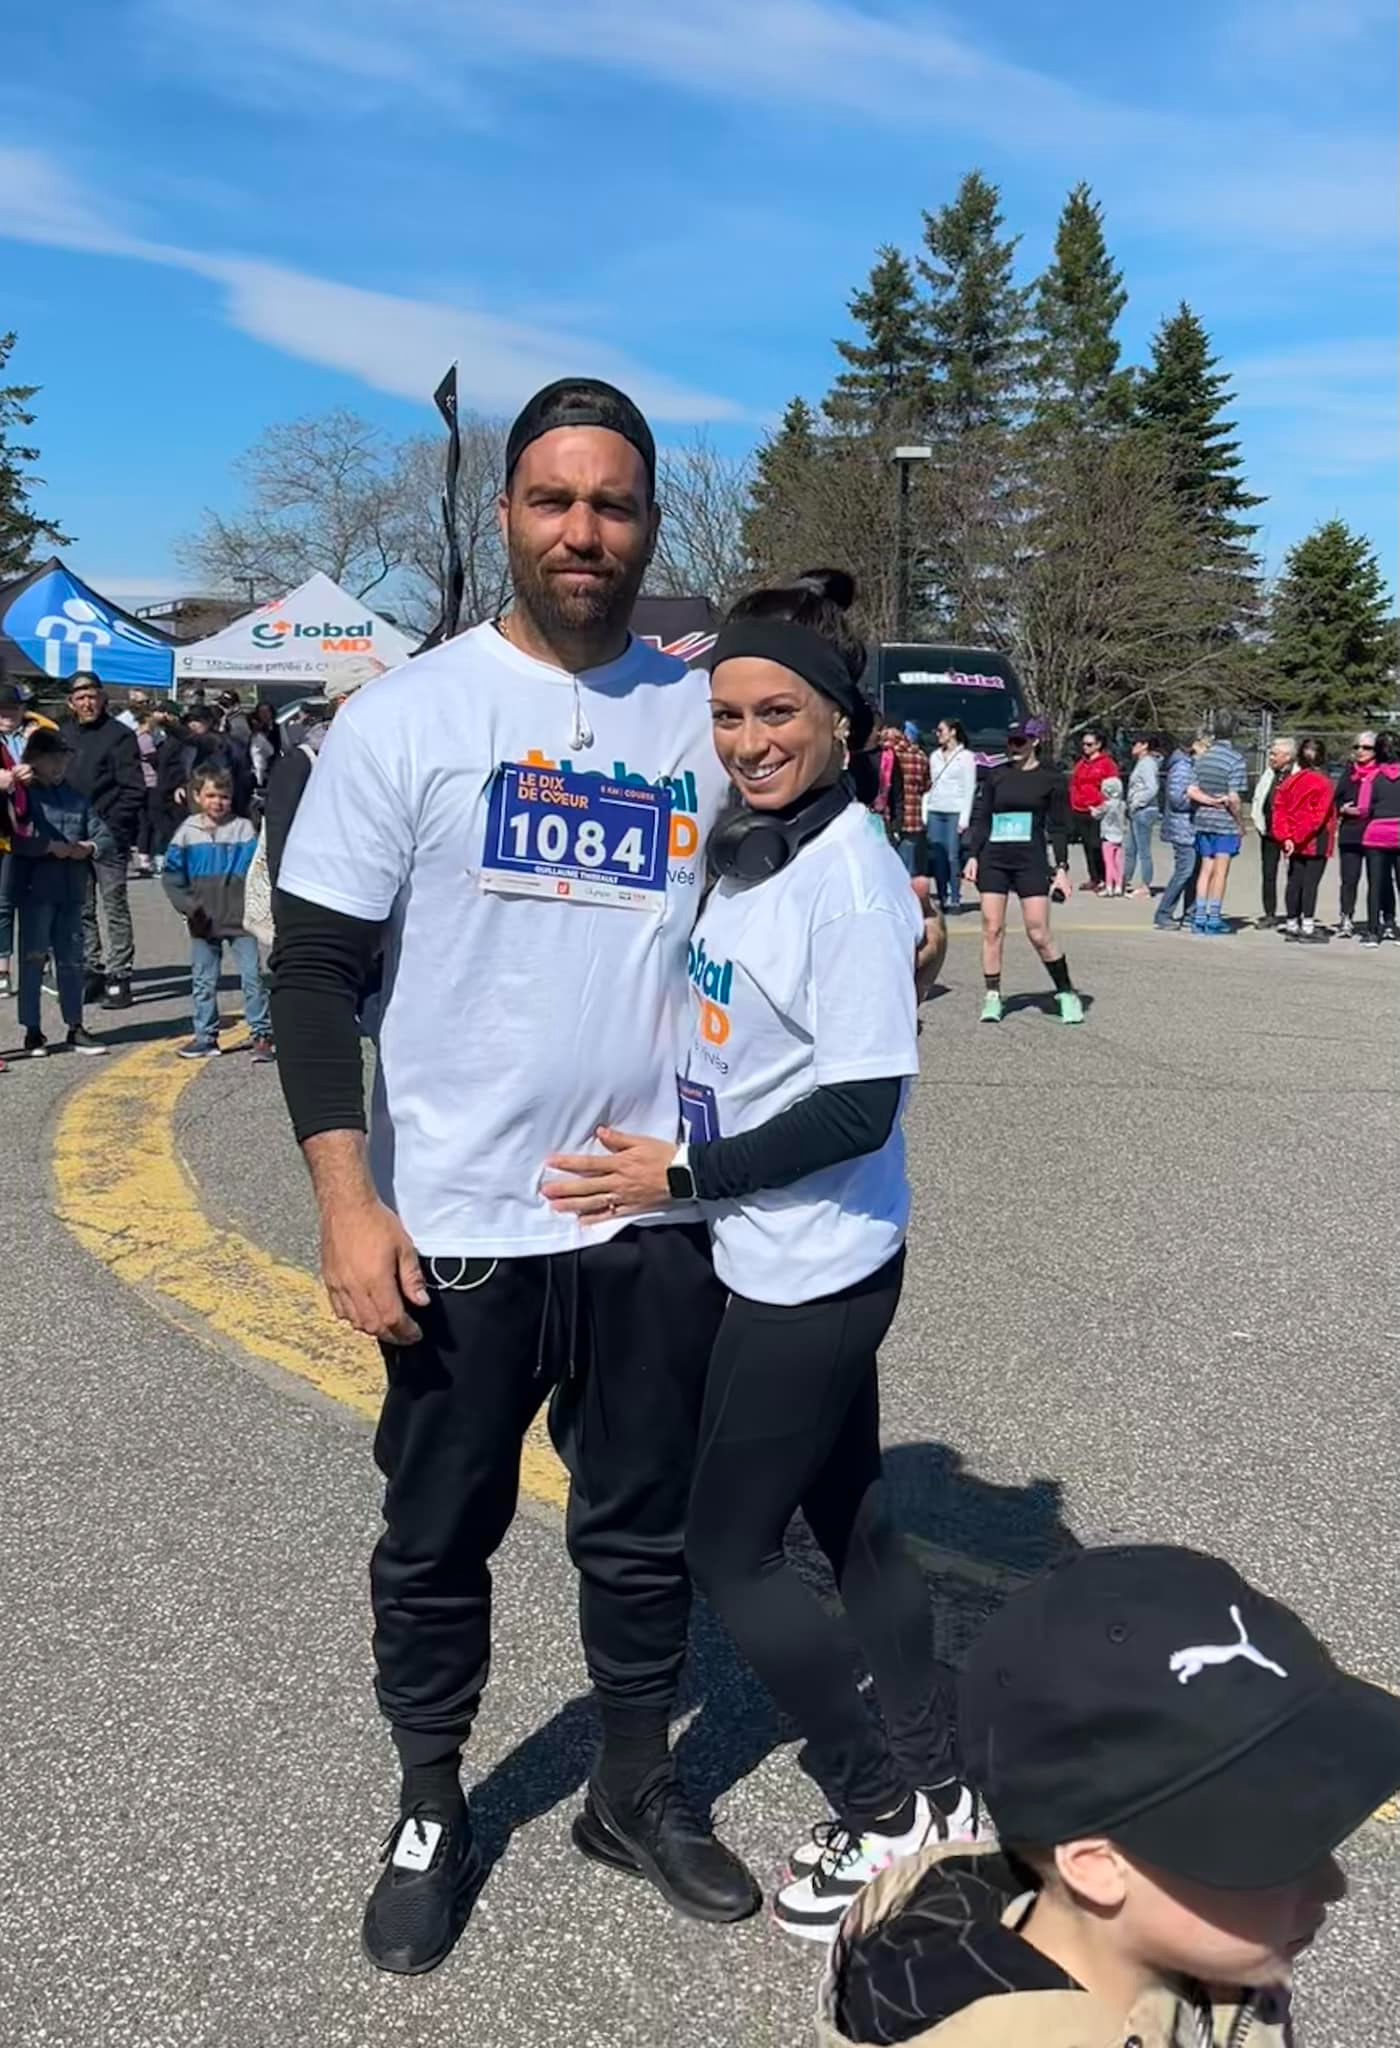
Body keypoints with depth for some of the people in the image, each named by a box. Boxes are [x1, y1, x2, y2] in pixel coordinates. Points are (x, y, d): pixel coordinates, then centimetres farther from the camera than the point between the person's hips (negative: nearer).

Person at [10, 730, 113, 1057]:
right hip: (35, 889, -4)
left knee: (72, 959, 10)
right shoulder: (23, 794, -1)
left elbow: (106, 839, 10)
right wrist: (51, 846, -18)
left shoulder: (75, 796, 13)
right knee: (33, 958, 0)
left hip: (72, 890, 4)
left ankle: (75, 1027, 18)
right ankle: (32, 1031, 8)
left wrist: (89, 848, -9)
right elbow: (14, 838, -15)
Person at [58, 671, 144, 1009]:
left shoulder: (119, 734, -4)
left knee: (114, 907, -1)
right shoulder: (63, 734, 11)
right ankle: (92, 970, 20)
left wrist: (113, 828, -14)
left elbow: (133, 789, -7)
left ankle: (119, 977, 2)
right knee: (82, 910, 11)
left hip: (109, 837, -5)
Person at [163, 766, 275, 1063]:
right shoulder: (188, 832, 4)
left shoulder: (244, 829, 0)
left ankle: (262, 1035, 1)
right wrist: (188, 906, -6)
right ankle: (206, 1036, 19)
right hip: (204, 923, 2)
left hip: (241, 919, -2)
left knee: (252, 976, -4)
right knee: (203, 981, 9)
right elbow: (172, 874, 6)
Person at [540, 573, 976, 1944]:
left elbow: (860, 1106, -22)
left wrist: (677, 1175, -18)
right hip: (779, 1261, 8)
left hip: (815, 1269, -8)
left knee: (727, 1548, 5)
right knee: (848, 1521, 18)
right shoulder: (748, 849, 5)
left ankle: (883, 1814, 24)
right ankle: (936, 1787, 37)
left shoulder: (852, 875, -20)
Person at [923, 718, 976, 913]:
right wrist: (924, 813, 9)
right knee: (936, 857, 0)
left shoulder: (966, 756, 1)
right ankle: (942, 898, 7)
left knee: (953, 856, -8)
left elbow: (970, 788, -2)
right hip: (935, 811, 5)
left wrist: (965, 818, -9)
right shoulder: (934, 756, 16)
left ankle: (955, 898, -3)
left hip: (955, 812, -5)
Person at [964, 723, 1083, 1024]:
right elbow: (981, 819, 11)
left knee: (1039, 934, -6)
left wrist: (1062, 868, -3)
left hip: (1031, 860, -3)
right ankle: (992, 996, 9)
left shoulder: (1050, 779, 3)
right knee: (992, 929, 0)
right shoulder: (996, 776, 9)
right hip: (993, 859, 3)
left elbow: (1058, 827, 3)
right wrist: (973, 856, 0)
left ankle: (1067, 993, 10)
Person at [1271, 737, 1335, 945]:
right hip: (1316, 841, -5)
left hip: (1293, 841, 5)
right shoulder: (1324, 783, -10)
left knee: (1294, 881, 10)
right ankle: (1307, 926, -3)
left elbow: (1278, 809, 0)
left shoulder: (1289, 781, 5)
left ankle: (1291, 924, 14)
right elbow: (1318, 815, -15)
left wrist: (1285, 837, -5)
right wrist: (1298, 838, -12)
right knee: (1311, 881, -3)